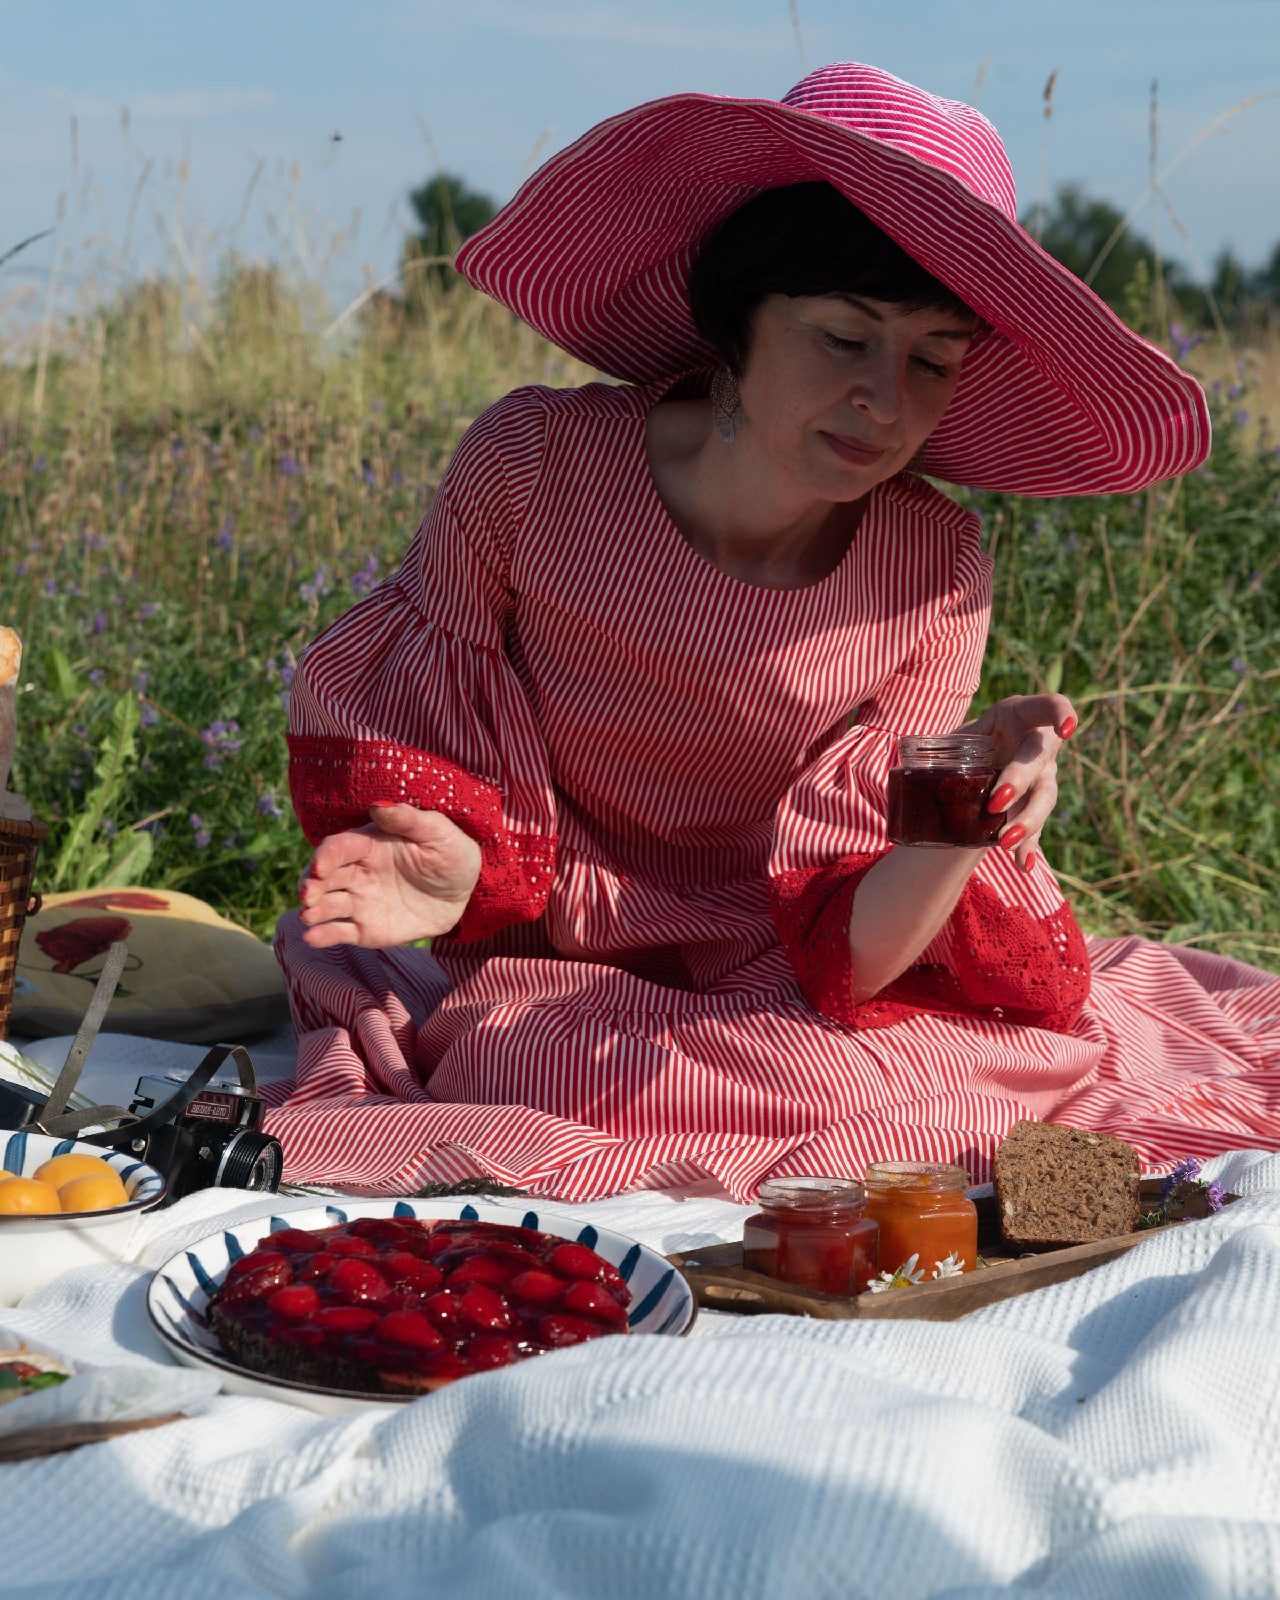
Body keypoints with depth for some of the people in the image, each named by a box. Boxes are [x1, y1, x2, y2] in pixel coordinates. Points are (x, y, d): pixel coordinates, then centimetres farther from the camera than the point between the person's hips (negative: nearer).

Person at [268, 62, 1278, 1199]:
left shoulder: (935, 569, -14)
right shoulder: (529, 465, -17)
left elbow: (847, 951, -15)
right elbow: (389, 715, -3)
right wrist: (459, 874, -26)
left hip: (767, 990, 3)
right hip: (544, 978, -2)